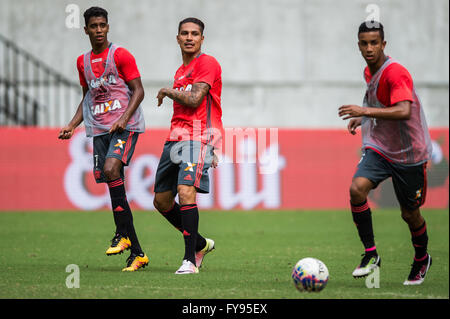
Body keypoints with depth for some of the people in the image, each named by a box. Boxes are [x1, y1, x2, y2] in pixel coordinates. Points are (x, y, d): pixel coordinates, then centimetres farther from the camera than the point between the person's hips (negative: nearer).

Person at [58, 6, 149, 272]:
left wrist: (124, 118, -19)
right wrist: (72, 126, 11)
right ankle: (137, 253, 2)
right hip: (99, 129, 6)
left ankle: (123, 234, -16)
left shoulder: (121, 55, -2)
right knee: (114, 187, 0)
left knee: (111, 169, -28)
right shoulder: (83, 62, 16)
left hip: (125, 127, -6)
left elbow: (138, 90, -5)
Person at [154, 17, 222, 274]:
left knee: (186, 191, -25)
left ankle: (190, 260, -23)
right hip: (175, 137, 9)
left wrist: (168, 92, 0)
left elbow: (194, 100, -15)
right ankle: (201, 244, 28)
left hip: (198, 137, -9)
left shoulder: (207, 63, -5)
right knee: (162, 200, 10)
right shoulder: (181, 70, 22)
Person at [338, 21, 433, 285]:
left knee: (410, 214, 6)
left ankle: (422, 259, 35)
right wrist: (362, 118, 9)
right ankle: (370, 254, -11)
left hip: (409, 154, -6)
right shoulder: (369, 72, 7)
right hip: (378, 148, 6)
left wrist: (366, 111, -41)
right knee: (357, 189, -21)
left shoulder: (396, 73, -20)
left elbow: (403, 111, -34)